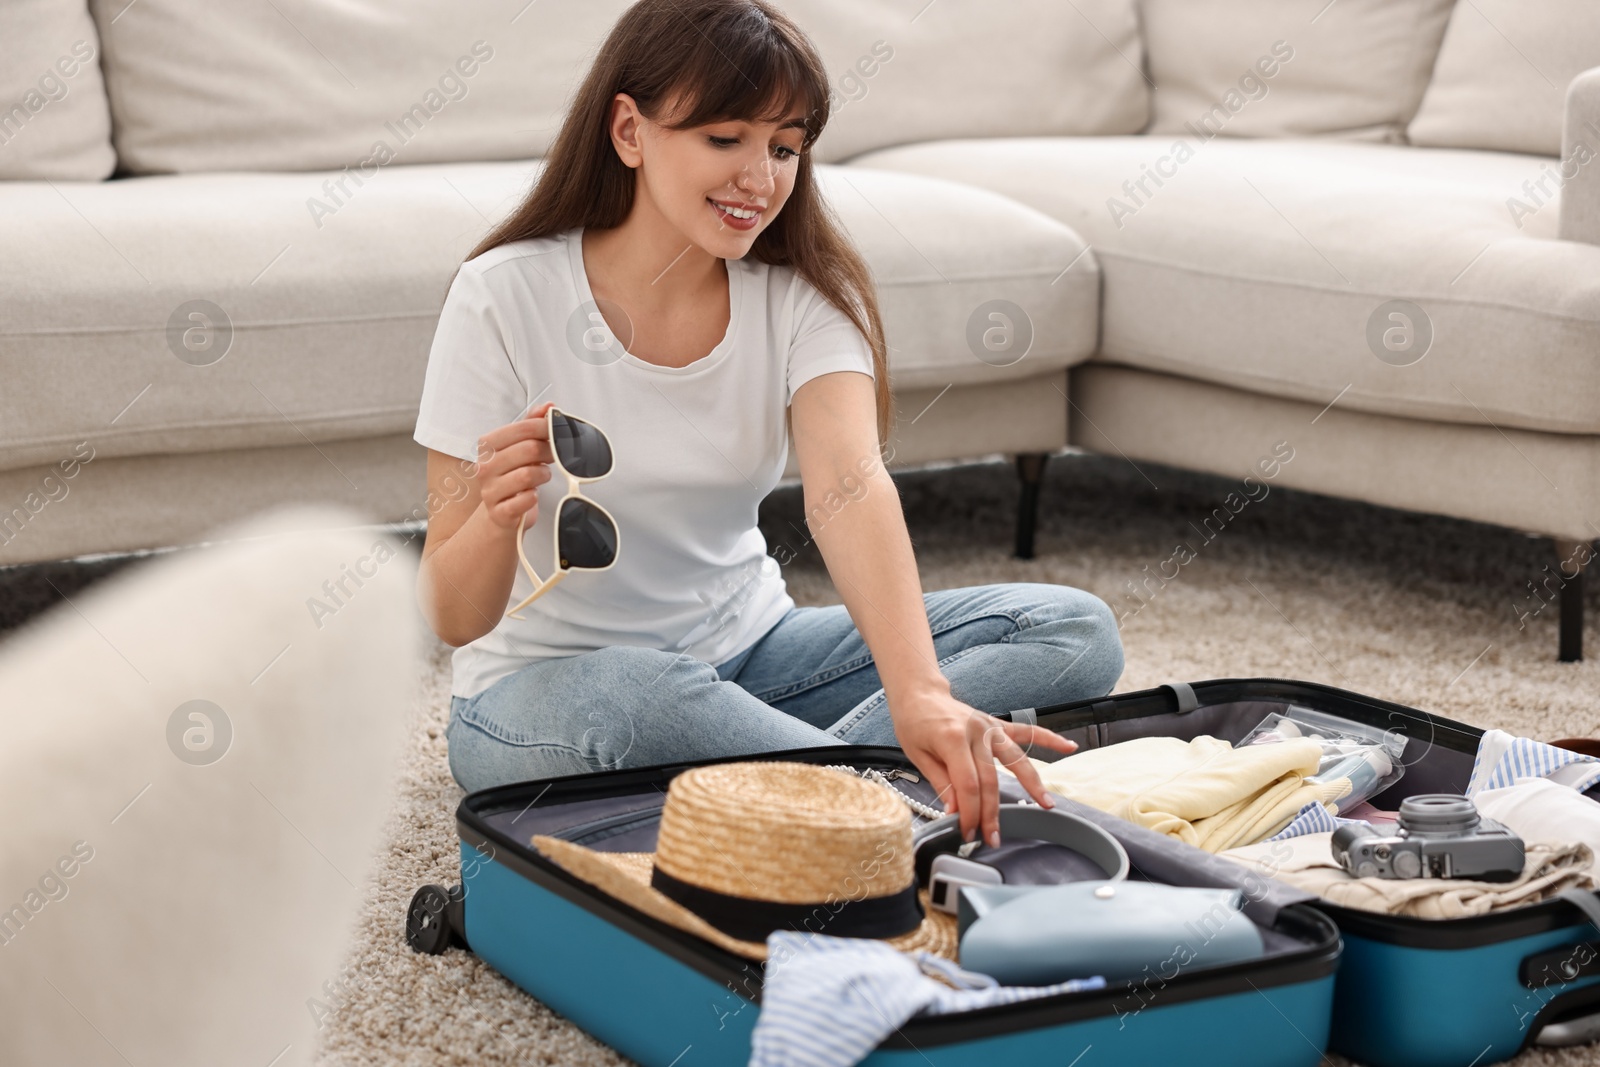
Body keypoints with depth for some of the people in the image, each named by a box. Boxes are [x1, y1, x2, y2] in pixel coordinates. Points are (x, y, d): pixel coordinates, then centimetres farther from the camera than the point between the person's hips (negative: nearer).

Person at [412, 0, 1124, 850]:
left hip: (745, 653, 4)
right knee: (619, 702, -41)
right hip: (543, 686, -4)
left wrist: (920, 693, -44)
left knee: (1075, 629, -11)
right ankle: (923, 805, -24)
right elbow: (453, 618, -15)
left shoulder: (805, 295, -6)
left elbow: (849, 488, -26)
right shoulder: (504, 297, -15)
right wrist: (495, 519, -40)